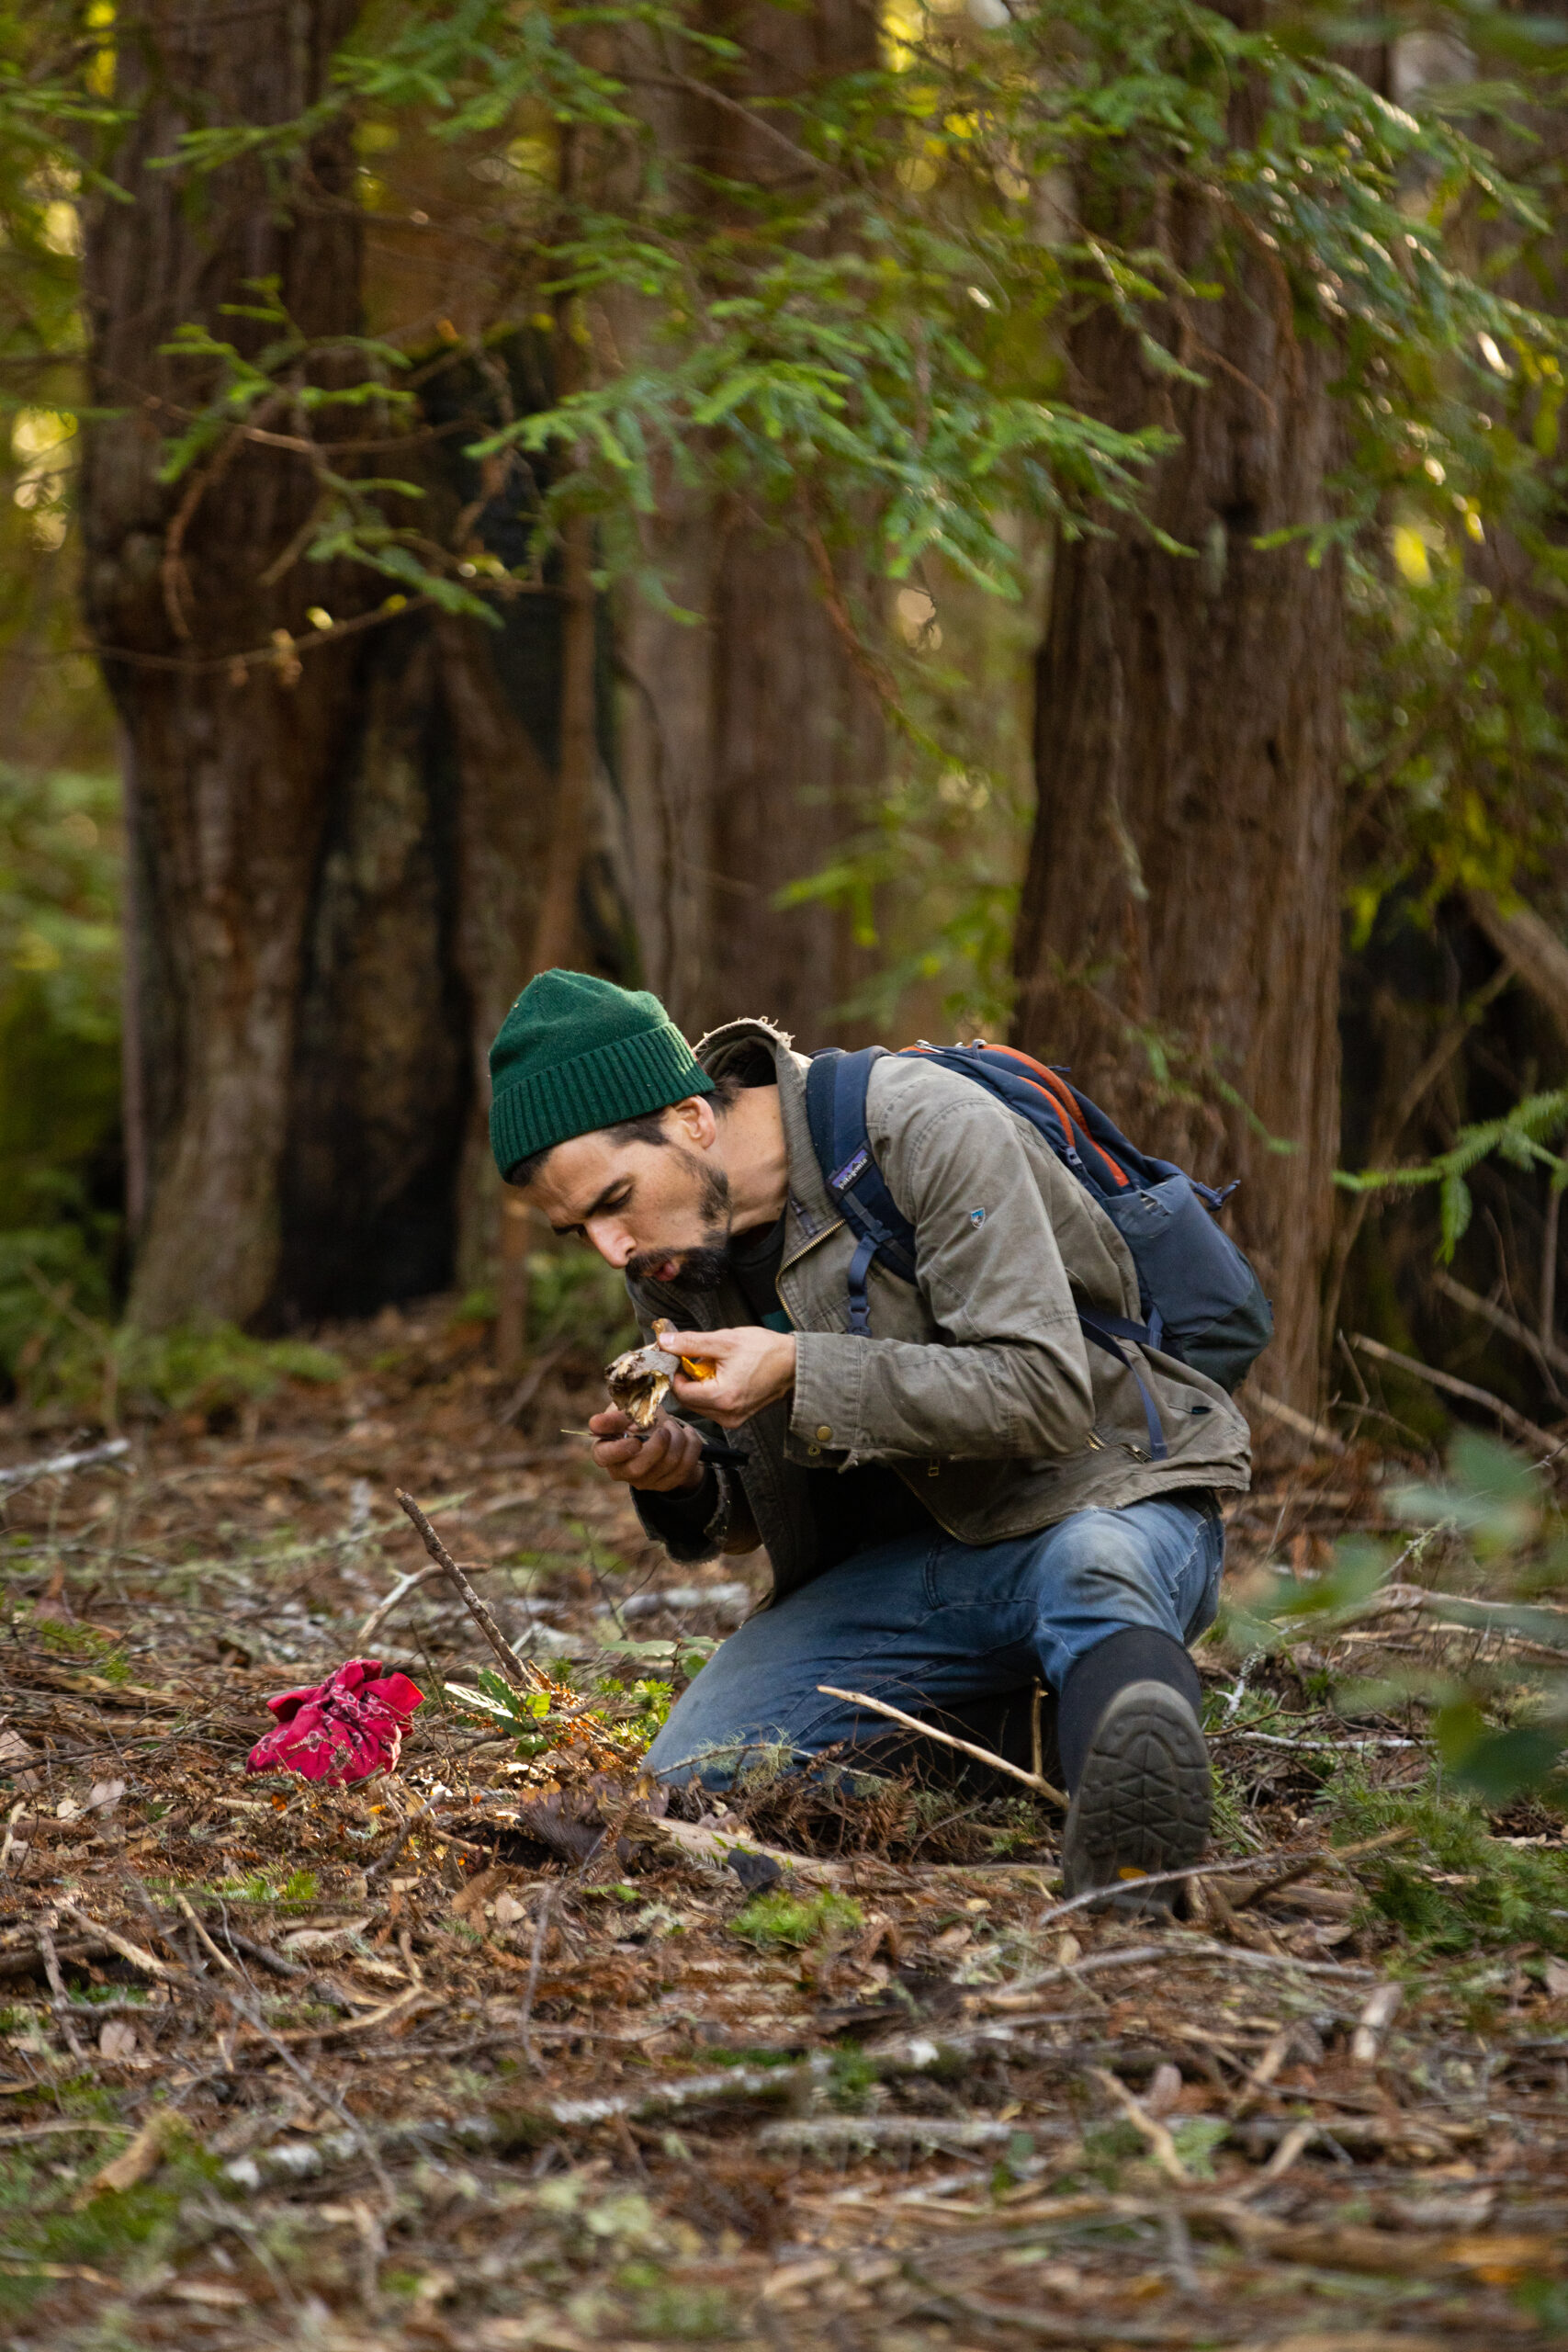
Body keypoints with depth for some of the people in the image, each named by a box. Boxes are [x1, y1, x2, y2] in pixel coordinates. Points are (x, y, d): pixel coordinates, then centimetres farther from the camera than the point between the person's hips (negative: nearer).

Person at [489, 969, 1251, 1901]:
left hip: (1107, 1497, -6)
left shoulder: (926, 1129, -19)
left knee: (1094, 1575, -43)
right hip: (907, 1560, 6)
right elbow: (759, 1511, 11)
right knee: (687, 1782, -13)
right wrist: (681, 1484, -13)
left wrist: (803, 1374, -29)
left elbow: (1047, 1395, -23)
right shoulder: (671, 1258, 2)